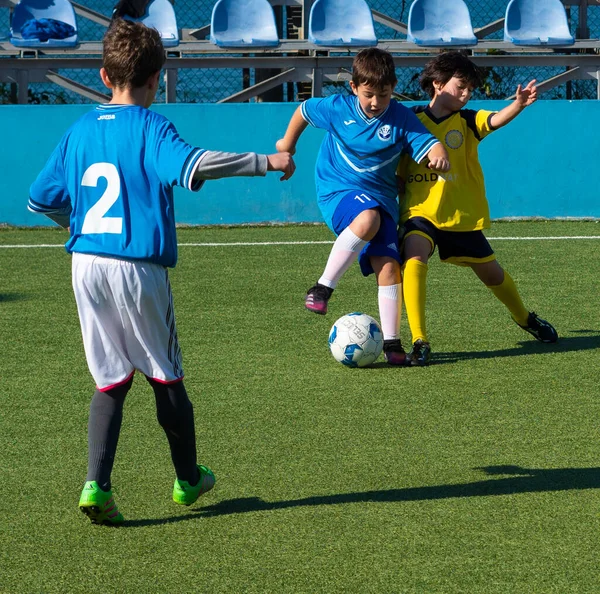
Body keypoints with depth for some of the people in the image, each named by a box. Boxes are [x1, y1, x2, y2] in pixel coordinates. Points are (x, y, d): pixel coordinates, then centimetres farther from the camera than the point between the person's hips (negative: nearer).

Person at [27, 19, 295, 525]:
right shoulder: (150, 127, -8)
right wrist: (265, 161, -22)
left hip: (86, 263, 5)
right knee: (166, 375, 13)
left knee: (111, 379, 12)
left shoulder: (80, 131, 10)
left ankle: (97, 485, -3)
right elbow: (191, 165, -27)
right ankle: (188, 479, 28)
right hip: (137, 269, -5)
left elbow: (40, 198, 16)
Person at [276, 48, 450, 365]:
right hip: (337, 188, -2)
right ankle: (323, 287, -27)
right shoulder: (337, 108, -4)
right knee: (368, 218, -37)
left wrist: (438, 155, -40)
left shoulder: (402, 119, -6)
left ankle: (391, 342, -3)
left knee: (388, 265, -12)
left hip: (380, 197, 2)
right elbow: (303, 111, 15)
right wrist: (287, 144, 27)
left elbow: (429, 144, -16)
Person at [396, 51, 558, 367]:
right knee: (413, 262, -30)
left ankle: (525, 319, 47)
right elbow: (398, 172, 6)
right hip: (420, 212, -2)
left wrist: (518, 104, -43)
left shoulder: (466, 121, -2)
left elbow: (496, 119, -24)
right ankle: (419, 342, -24)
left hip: (463, 215, 2)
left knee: (492, 273, 16)